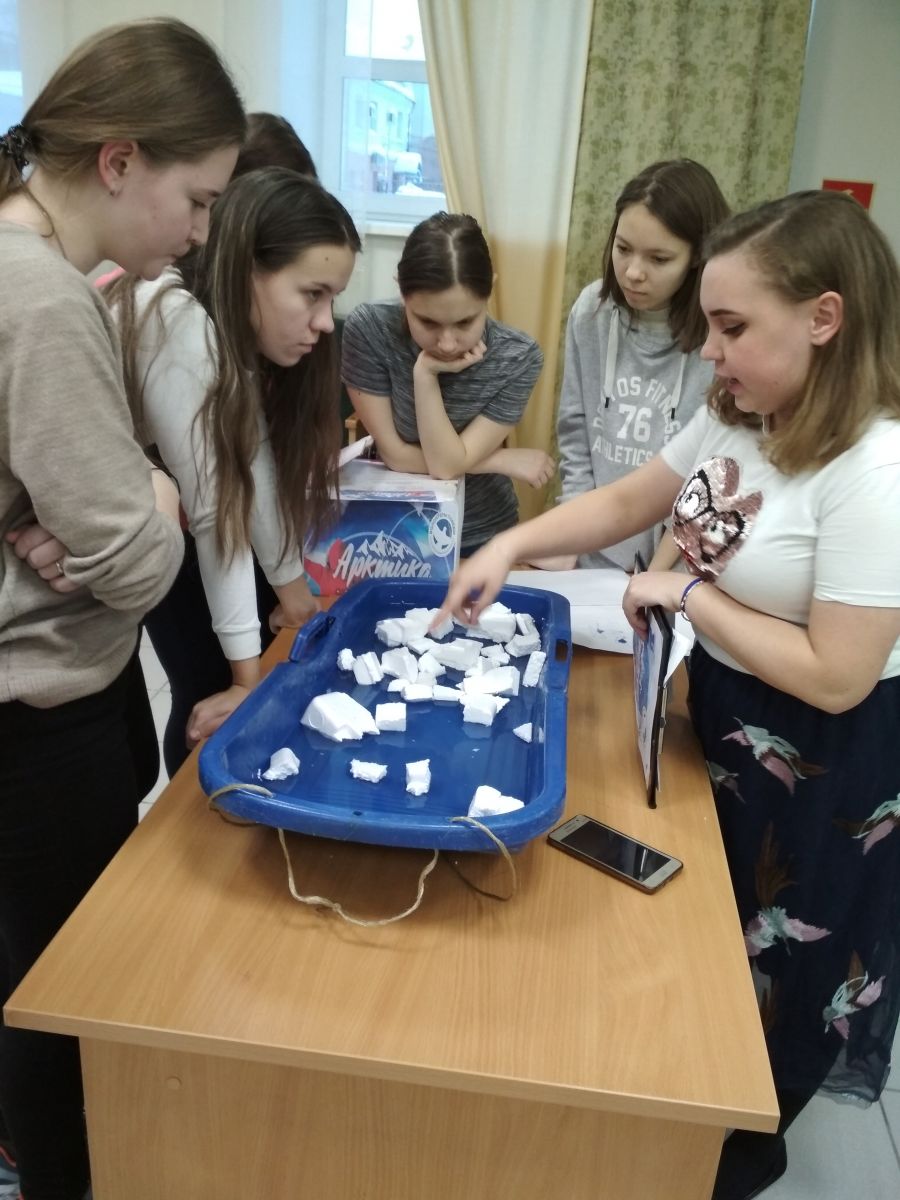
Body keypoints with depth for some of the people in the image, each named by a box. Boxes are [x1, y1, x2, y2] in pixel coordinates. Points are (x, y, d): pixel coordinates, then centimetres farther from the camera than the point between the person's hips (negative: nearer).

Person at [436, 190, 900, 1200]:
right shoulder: (733, 418, -5)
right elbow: (626, 502, 5)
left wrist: (684, 594, -22)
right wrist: (510, 546, -10)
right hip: (723, 708, 8)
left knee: (780, 954, 17)